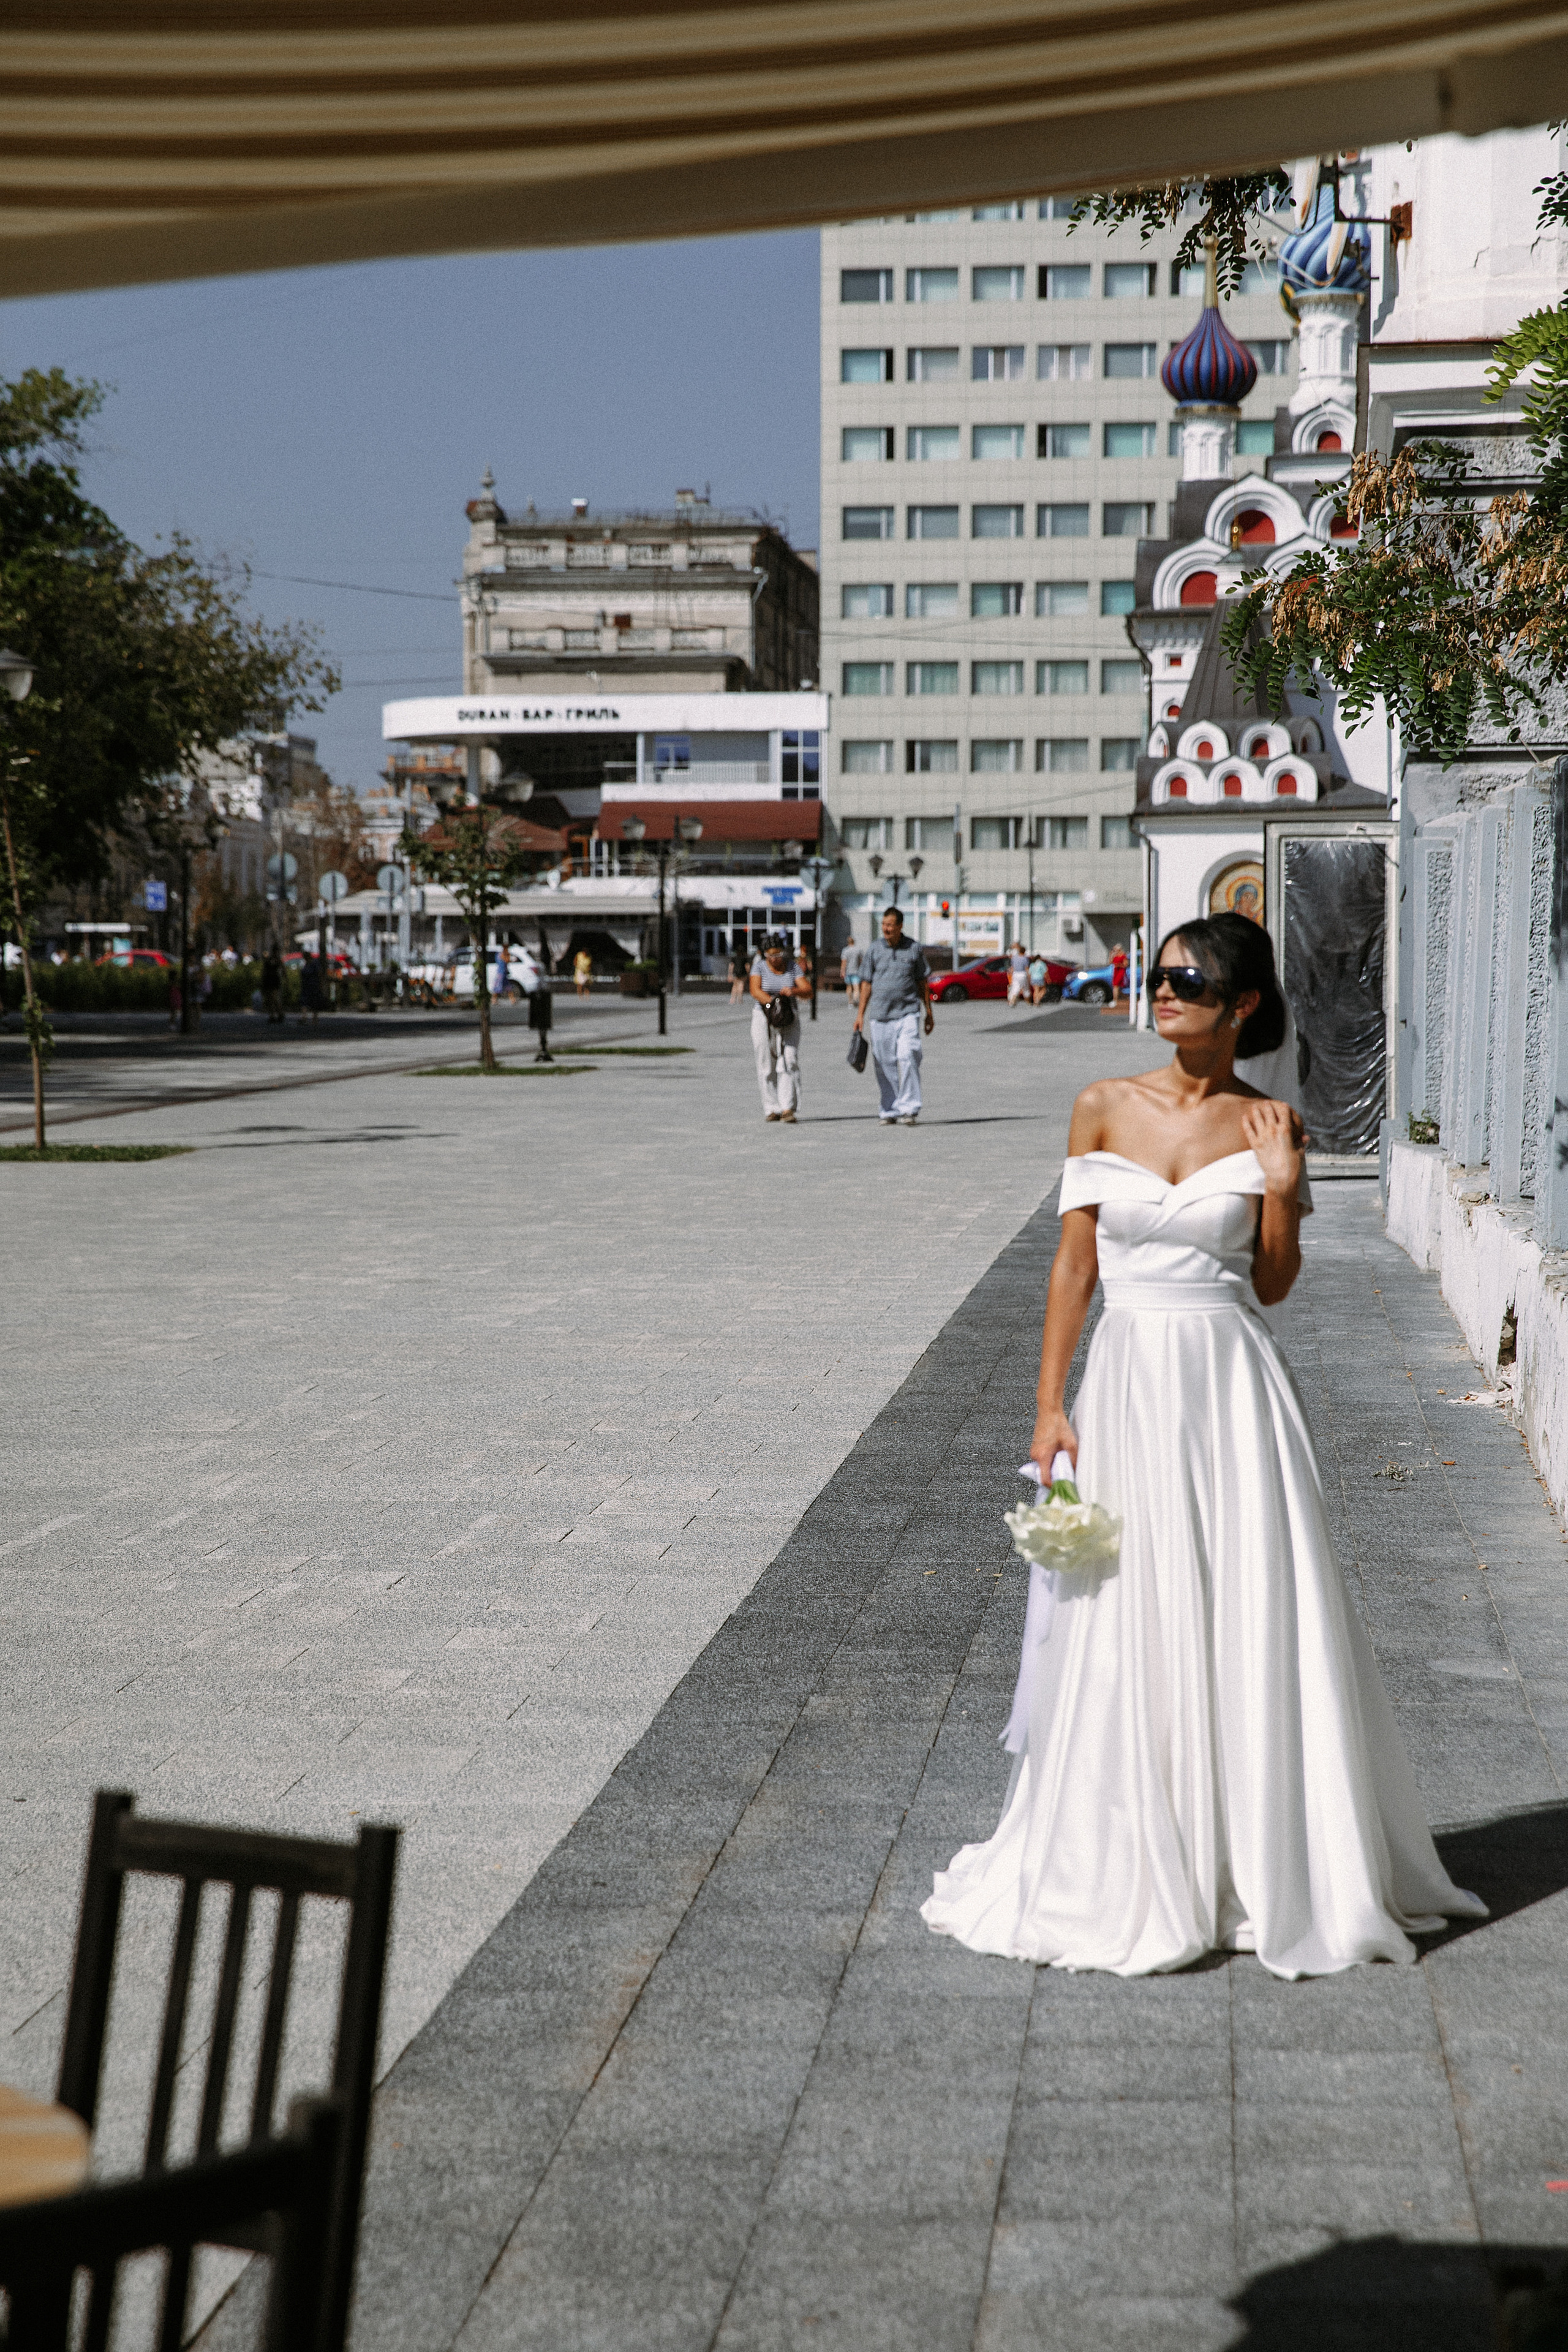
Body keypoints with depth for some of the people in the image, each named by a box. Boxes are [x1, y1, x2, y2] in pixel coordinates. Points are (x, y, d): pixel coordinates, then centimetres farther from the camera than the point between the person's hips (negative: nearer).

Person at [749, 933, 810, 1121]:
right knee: (767, 1065, -2)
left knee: (789, 1061, -12)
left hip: (788, 1021, 1)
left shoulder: (793, 968, 5)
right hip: (763, 1019, -1)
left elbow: (808, 991, -5)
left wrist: (794, 991, -27)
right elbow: (756, 991, -14)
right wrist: (772, 1001, -31)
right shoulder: (760, 967, 1)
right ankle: (772, 1109, 4)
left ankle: (788, 1108, -17)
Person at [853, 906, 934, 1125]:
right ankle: (889, 1111, 13)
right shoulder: (874, 949, 6)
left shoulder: (913, 949, 5)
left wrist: (929, 1013, 13)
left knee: (908, 1058, -16)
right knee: (885, 1065, 3)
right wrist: (861, 1014, 4)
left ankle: (909, 1108, -12)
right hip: (880, 1016, 2)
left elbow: (923, 982, 13)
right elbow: (867, 983, 9)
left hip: (907, 1014, -2)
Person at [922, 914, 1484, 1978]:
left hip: (1232, 1384, -1)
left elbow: (1273, 1282, 5)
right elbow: (1075, 1262, 4)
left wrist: (1282, 1181, -10)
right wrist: (1050, 1406, -1)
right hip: (1129, 1380, 1)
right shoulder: (1105, 1108, 3)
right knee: (1126, 1634, 5)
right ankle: (1130, 1876, 18)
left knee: (1252, 1628, 2)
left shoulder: (1268, 1125, 1)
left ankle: (1274, 1869, 17)